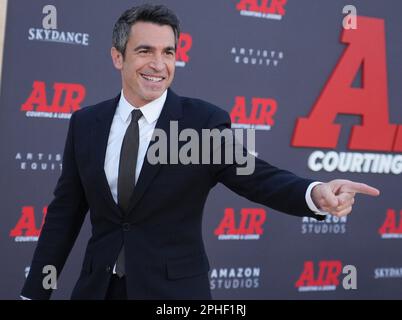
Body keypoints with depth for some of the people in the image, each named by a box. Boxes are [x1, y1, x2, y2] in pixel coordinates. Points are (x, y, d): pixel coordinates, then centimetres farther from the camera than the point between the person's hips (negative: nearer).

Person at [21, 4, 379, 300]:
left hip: (173, 290, -2)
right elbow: (64, 213, 5)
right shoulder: (86, 123, 1)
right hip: (98, 287, 3)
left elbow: (257, 177, -17)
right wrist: (34, 291, 5)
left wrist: (315, 192, -38)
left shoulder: (205, 121, -8)